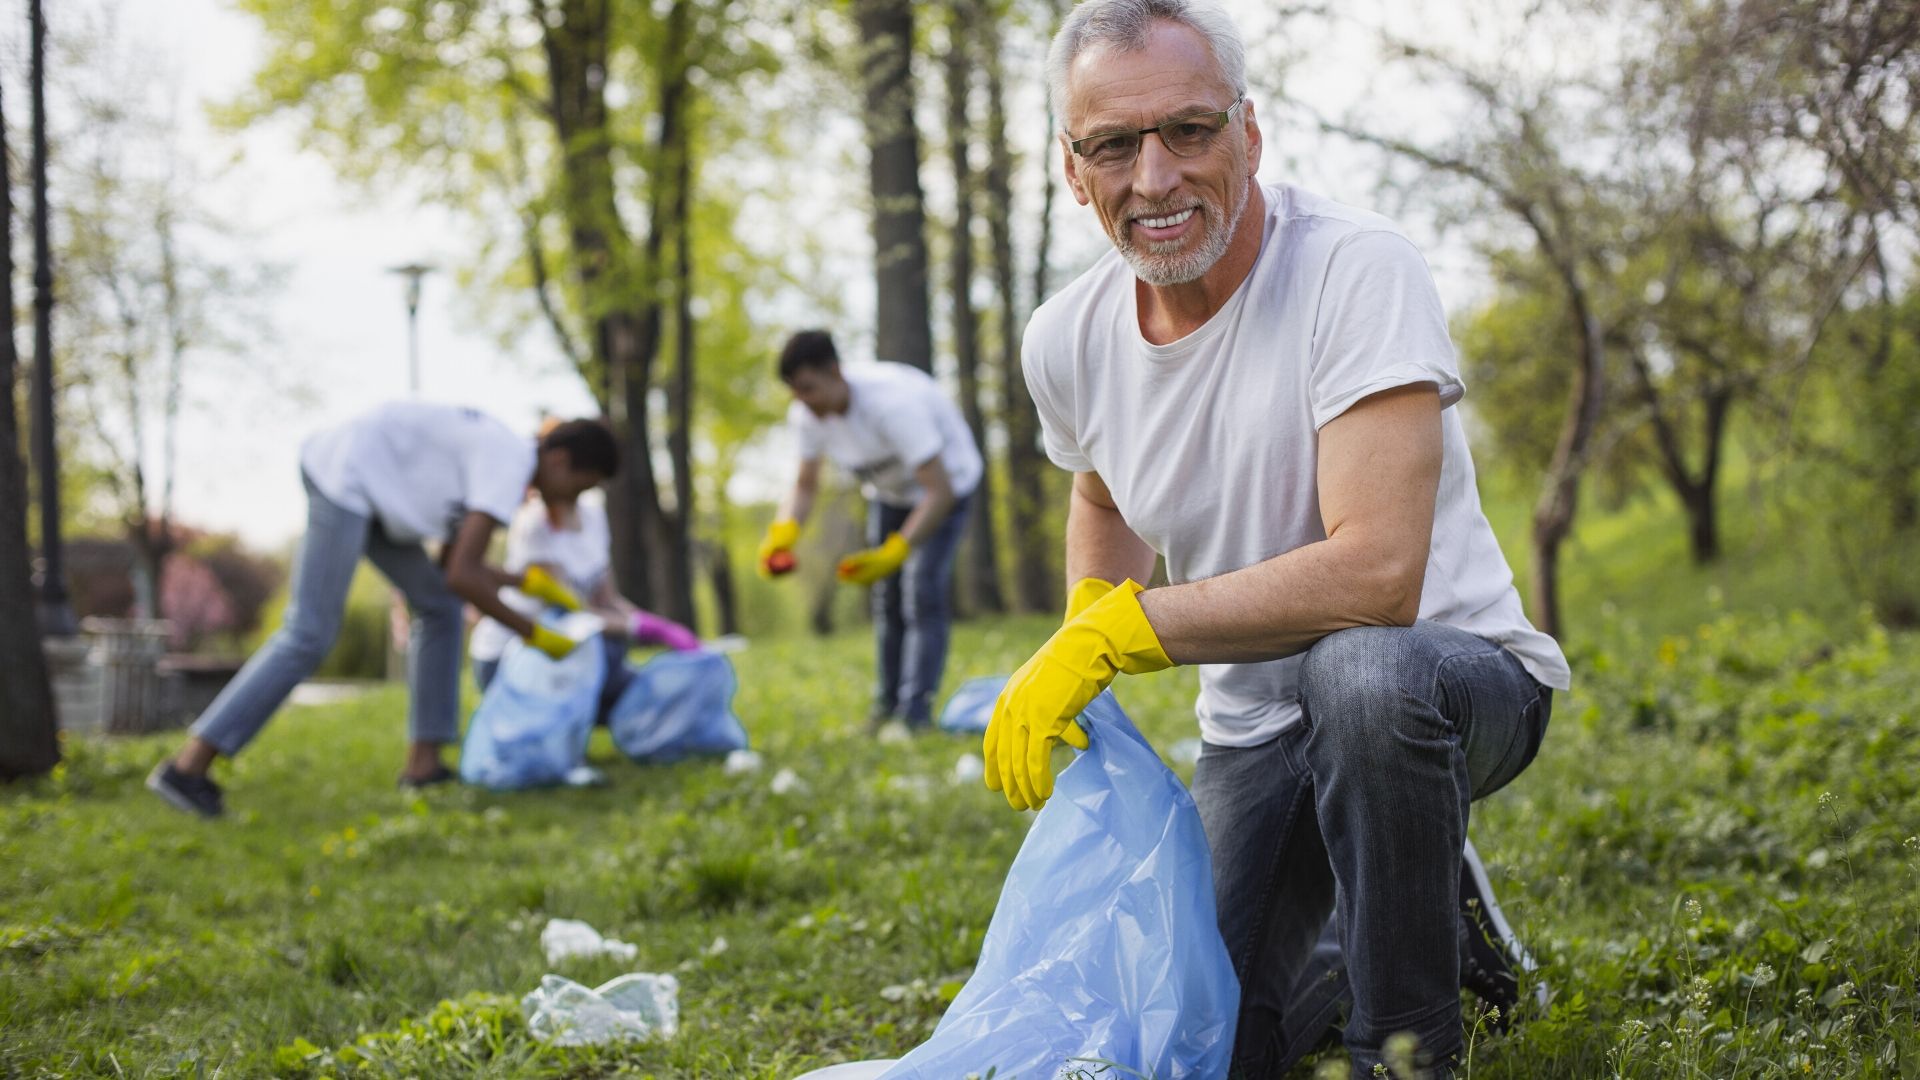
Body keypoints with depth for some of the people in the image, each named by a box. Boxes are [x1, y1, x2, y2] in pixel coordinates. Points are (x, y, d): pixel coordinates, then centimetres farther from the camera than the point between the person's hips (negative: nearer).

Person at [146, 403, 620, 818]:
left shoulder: (492, 452, 15)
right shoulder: (509, 465, -15)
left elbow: (451, 564, 18)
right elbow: (461, 576, -21)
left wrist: (528, 582, 11)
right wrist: (533, 634, -11)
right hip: (342, 474, -11)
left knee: (438, 605, 10)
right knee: (309, 634, -14)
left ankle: (423, 760, 11)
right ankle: (189, 765, -16)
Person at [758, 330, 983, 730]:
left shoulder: (892, 402, -41)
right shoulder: (806, 414, -20)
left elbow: (939, 492, -40)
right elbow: (805, 485, -7)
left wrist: (891, 554, -48)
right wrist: (782, 534, -29)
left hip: (946, 479, -6)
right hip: (888, 491, 7)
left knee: (922, 592, -19)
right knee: (887, 598, 7)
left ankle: (916, 710, -20)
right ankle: (888, 702, 19)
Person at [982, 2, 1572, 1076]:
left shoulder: (1358, 267, -24)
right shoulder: (1066, 342, -5)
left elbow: (1375, 573, -35)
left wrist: (1114, 631, -28)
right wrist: (1069, 675, 2)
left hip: (1455, 672, -6)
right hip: (1255, 732, 6)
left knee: (1360, 671, -40)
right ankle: (1391, 912, 31)